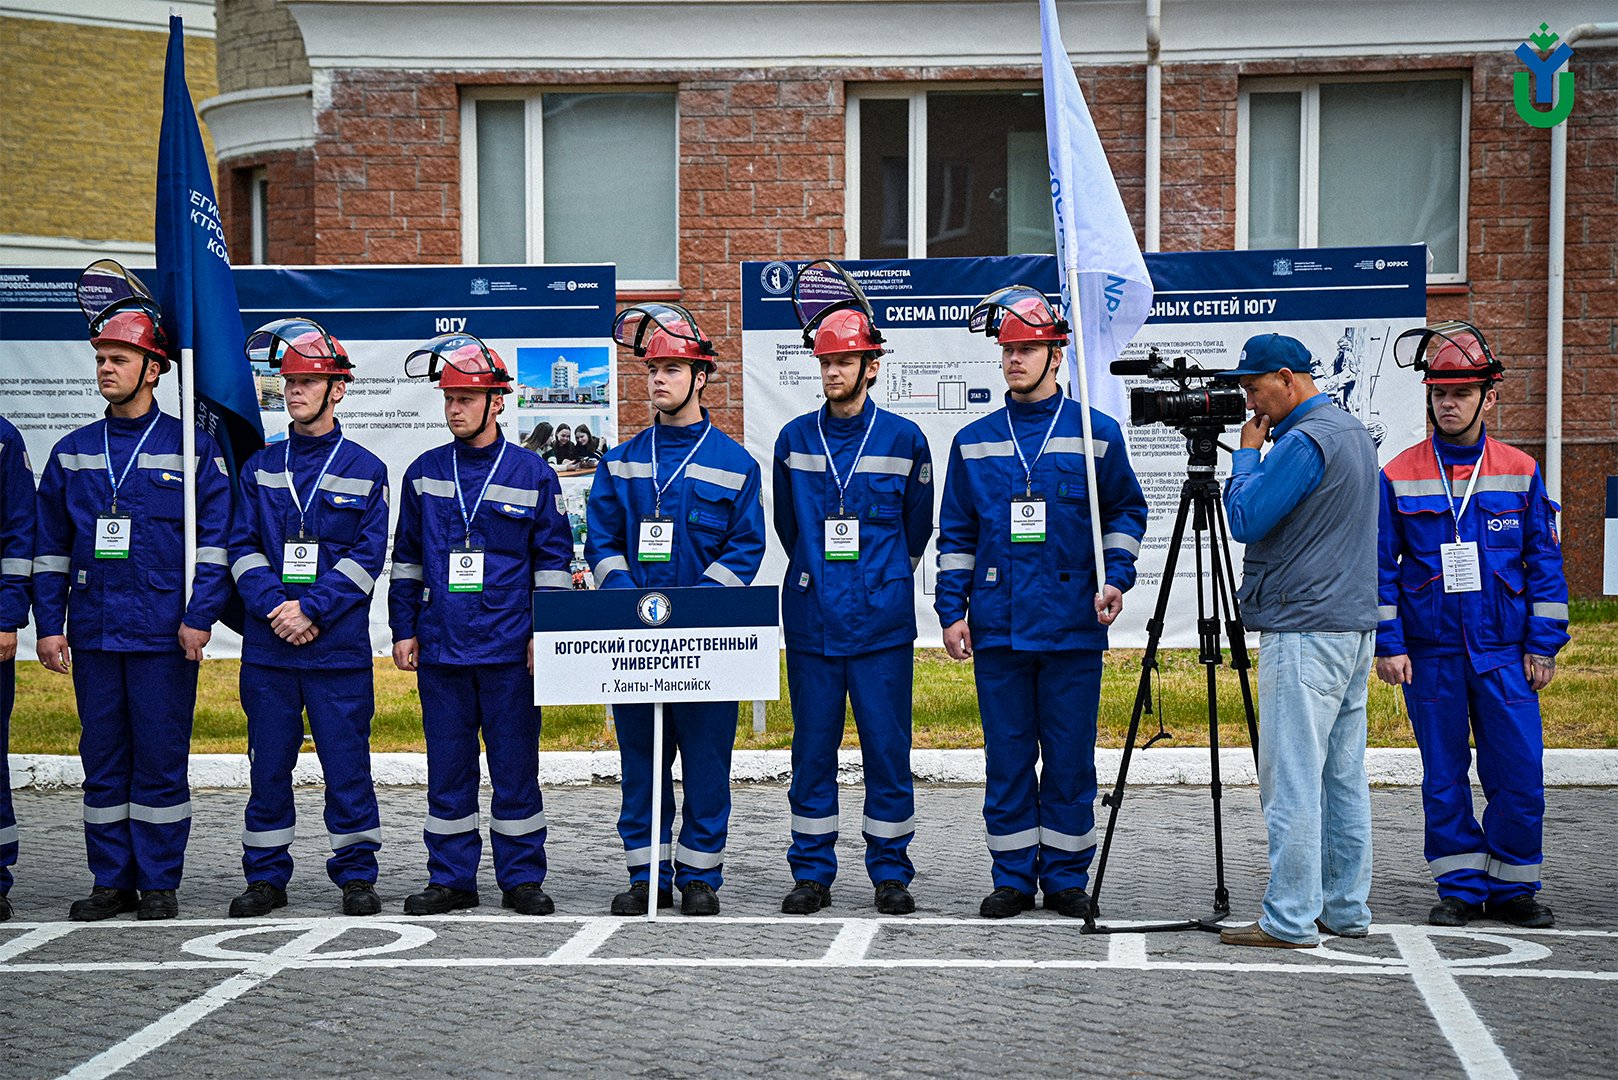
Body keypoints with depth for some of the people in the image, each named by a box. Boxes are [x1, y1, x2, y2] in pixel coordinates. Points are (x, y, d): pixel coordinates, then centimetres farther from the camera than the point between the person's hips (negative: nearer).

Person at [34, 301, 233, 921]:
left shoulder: (192, 448, 2)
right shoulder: (72, 453, 12)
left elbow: (214, 539, -2)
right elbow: (51, 548, 12)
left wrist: (199, 618, -10)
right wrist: (48, 626, 5)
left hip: (164, 636, -4)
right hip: (92, 634, 4)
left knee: (161, 760, 0)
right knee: (102, 759, 7)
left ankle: (159, 884, 7)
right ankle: (112, 881, 14)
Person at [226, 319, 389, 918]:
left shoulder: (365, 470, 3)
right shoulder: (260, 468, 11)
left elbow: (367, 556, -3)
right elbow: (242, 547, 5)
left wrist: (311, 609, -13)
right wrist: (274, 608, -12)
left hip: (339, 646, -2)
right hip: (267, 644, 2)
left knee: (346, 761, 1)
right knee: (268, 762, 7)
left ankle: (356, 874, 11)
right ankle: (265, 875, 16)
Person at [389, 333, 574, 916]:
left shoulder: (532, 473, 2)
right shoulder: (423, 474, 9)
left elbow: (552, 559, 4)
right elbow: (406, 558, 14)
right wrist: (403, 630, 8)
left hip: (510, 649, -2)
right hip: (439, 647, 2)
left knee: (515, 764, 3)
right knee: (447, 766, 7)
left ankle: (522, 878, 12)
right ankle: (451, 878, 15)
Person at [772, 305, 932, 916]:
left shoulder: (904, 441, 2)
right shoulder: (794, 440, 7)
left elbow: (917, 527, 13)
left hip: (882, 622, -1)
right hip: (811, 619, 2)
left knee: (887, 746, 1)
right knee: (812, 748, 5)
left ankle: (890, 873, 10)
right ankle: (812, 873, 13)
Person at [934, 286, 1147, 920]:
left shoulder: (1096, 433, 4)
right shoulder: (974, 442, 9)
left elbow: (1126, 511, 10)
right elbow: (956, 534, 12)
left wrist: (1115, 577, -4)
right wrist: (951, 609, 5)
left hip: (1073, 626, -1)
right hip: (998, 624, 2)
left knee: (1070, 758, 3)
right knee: (1007, 757, 5)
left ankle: (1066, 878, 14)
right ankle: (1013, 878, 14)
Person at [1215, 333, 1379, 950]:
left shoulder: (1304, 442, -15)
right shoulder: (1356, 435, 16)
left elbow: (1245, 519, -13)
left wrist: (1247, 453, -1)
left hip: (1303, 633, -10)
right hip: (1354, 626, 10)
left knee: (1292, 781, -8)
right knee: (1343, 777, 12)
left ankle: (1290, 921, -6)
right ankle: (1345, 910, 17)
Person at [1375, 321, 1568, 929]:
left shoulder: (1519, 472, 4)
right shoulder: (1398, 478, 1)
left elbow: (1544, 562, 7)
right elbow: (1380, 566, 3)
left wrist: (1543, 645, 2)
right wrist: (1388, 644, -3)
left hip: (1504, 652, 0)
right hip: (1430, 655, 0)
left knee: (1519, 775, -1)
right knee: (1444, 777, 6)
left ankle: (1513, 887, 14)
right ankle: (1461, 888, 17)